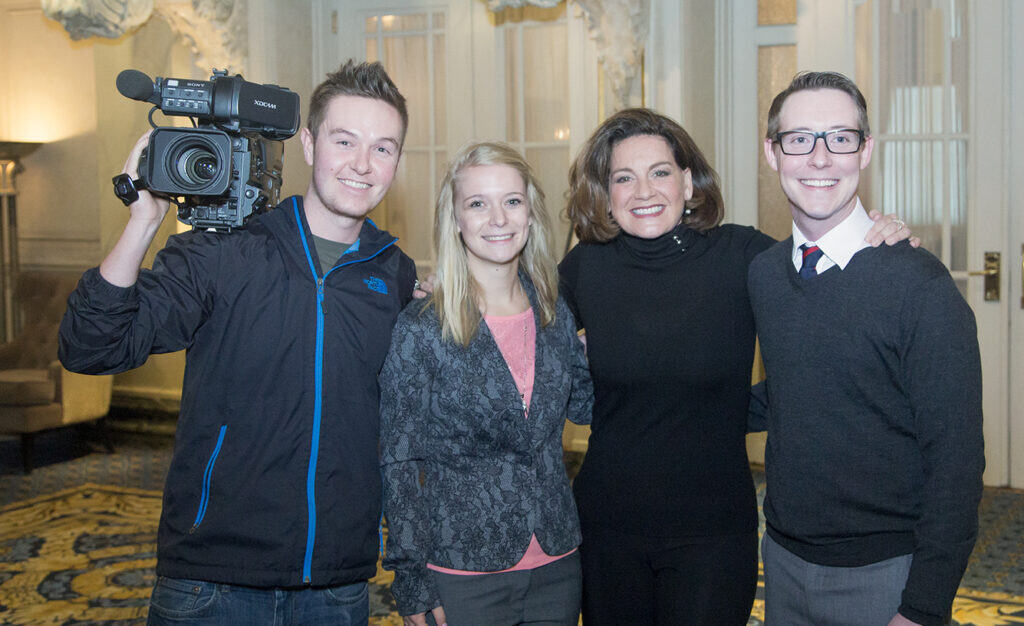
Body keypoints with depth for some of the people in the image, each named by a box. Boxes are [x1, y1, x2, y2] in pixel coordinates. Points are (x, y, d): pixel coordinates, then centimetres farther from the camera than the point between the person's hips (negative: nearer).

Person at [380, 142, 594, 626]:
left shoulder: (555, 315, 3)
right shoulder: (420, 328, -10)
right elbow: (399, 463, -7)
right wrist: (412, 578, -9)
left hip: (557, 567, 4)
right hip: (462, 575, -4)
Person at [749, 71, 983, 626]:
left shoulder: (920, 284, -15)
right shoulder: (761, 274, 0)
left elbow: (955, 457, -14)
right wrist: (781, 528, 6)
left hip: (883, 575, -5)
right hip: (784, 559, 5)